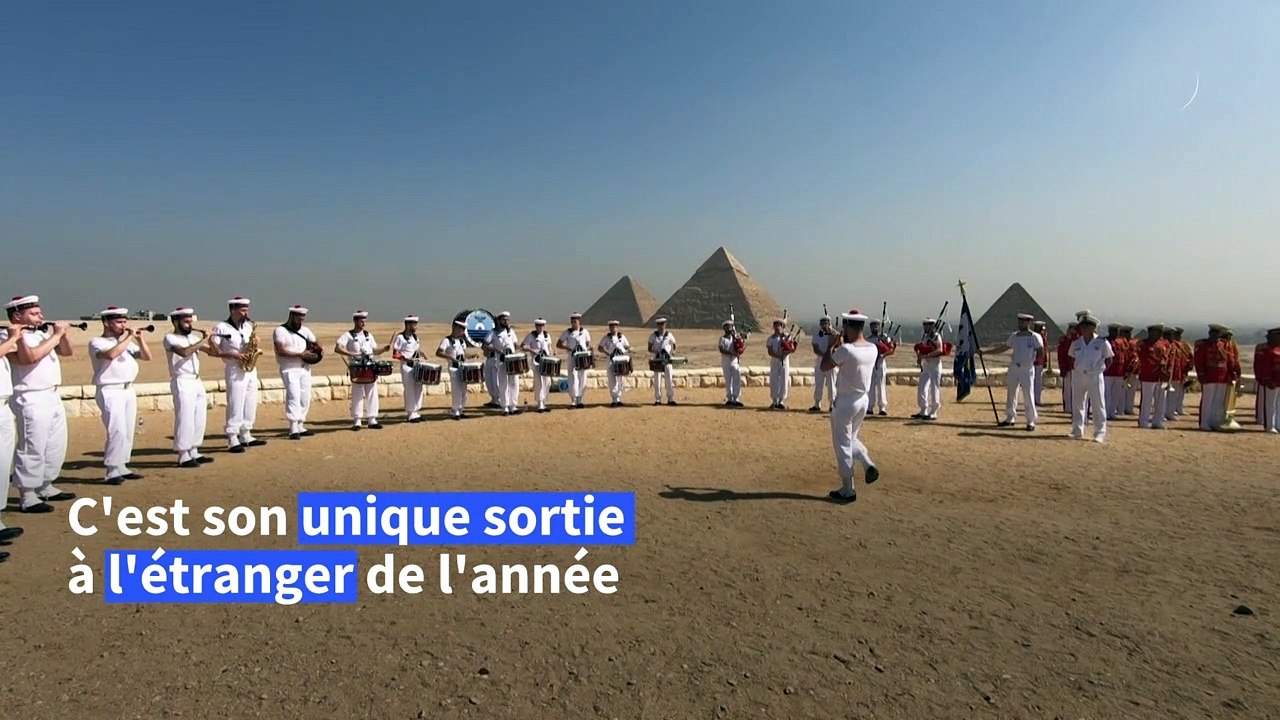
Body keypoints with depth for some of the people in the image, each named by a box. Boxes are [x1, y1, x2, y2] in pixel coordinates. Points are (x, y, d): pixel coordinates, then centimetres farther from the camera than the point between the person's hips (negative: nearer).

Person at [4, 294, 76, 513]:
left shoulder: (41, 334, 13)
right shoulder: (11, 337, -11)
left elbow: (67, 352, 18)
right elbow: (30, 357, -27)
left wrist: (63, 333, 0)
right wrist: (56, 335, -20)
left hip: (52, 397, 9)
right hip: (31, 400, -9)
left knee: (56, 446, 15)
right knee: (32, 449, -6)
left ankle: (45, 487, 27)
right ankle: (27, 497, 0)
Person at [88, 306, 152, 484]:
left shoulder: (127, 342, 14)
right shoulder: (97, 342, -5)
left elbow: (147, 357, 12)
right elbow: (111, 354, -26)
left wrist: (139, 339, 0)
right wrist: (128, 338, -17)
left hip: (129, 390, 7)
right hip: (110, 392, -7)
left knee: (128, 432, 9)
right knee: (117, 431, -14)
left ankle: (122, 468, 17)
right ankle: (113, 472, -8)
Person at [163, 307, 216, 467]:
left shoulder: (193, 338, 12)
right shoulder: (170, 338, -7)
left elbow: (214, 353, 12)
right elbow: (185, 352, -26)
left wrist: (209, 340, -4)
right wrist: (203, 340, -19)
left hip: (197, 382, 7)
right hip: (182, 383, -7)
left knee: (200, 420, 10)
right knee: (185, 420, -7)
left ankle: (193, 453, 19)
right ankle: (183, 457, -2)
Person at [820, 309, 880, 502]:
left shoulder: (846, 349, -23)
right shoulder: (873, 349, 0)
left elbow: (824, 366, -12)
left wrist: (831, 345, -3)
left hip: (845, 401, -7)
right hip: (863, 400, 7)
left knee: (842, 445, 5)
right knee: (851, 438, 26)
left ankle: (847, 490, 9)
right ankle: (869, 465, 3)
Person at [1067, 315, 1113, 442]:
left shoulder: (1102, 342, -4)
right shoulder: (1076, 343, 6)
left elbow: (1109, 360, 4)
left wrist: (1100, 369, -1)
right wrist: (1074, 370, 6)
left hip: (1095, 376, -4)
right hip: (1078, 376, 4)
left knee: (1098, 405, -1)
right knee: (1078, 404, 9)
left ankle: (1100, 434, 4)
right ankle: (1077, 431, 19)